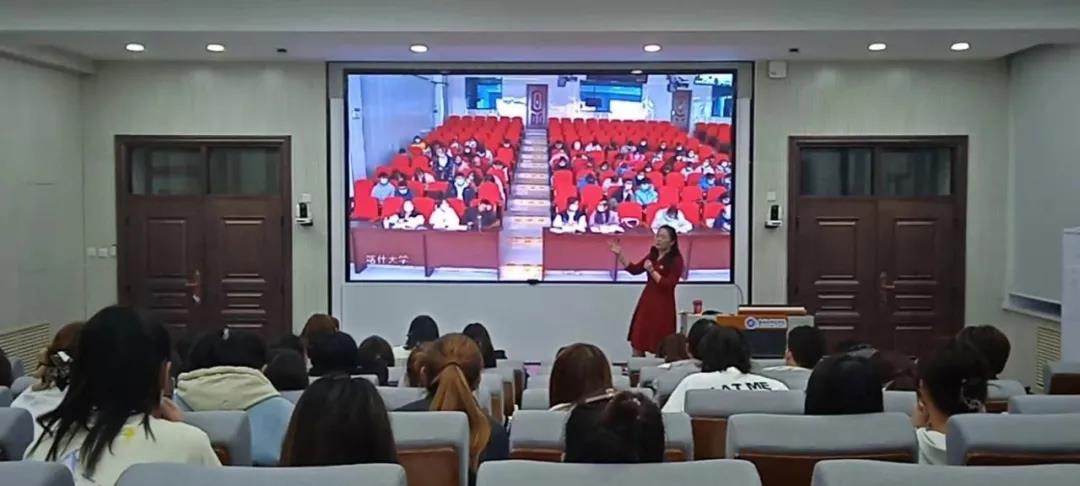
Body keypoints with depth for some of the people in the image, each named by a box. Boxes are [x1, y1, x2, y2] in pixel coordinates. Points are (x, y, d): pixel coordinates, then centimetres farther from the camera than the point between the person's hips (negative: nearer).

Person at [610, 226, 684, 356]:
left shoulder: (676, 260, -9)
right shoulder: (652, 255, 11)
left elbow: (668, 285, -17)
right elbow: (634, 269, 10)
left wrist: (652, 271, -23)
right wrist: (619, 254, 2)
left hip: (663, 306, -7)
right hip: (647, 302, 7)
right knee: (637, 342, 9)